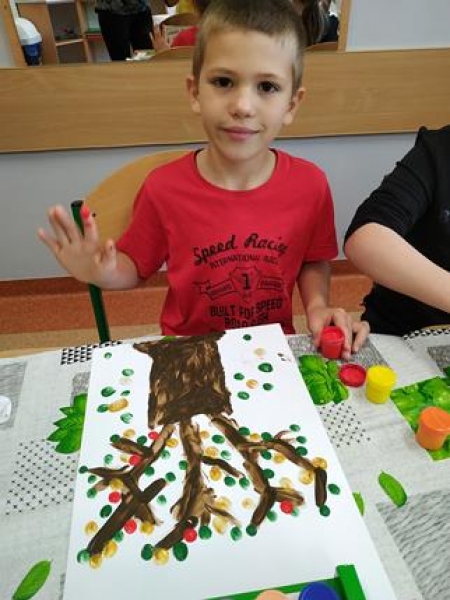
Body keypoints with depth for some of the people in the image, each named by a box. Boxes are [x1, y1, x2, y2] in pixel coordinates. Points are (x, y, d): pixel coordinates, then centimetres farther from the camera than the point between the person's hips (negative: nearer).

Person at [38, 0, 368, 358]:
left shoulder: (310, 184, -10)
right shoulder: (164, 188, -14)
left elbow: (314, 261, 6)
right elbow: (137, 267, 0)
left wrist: (317, 305, -11)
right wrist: (103, 274, -20)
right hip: (188, 350, -2)